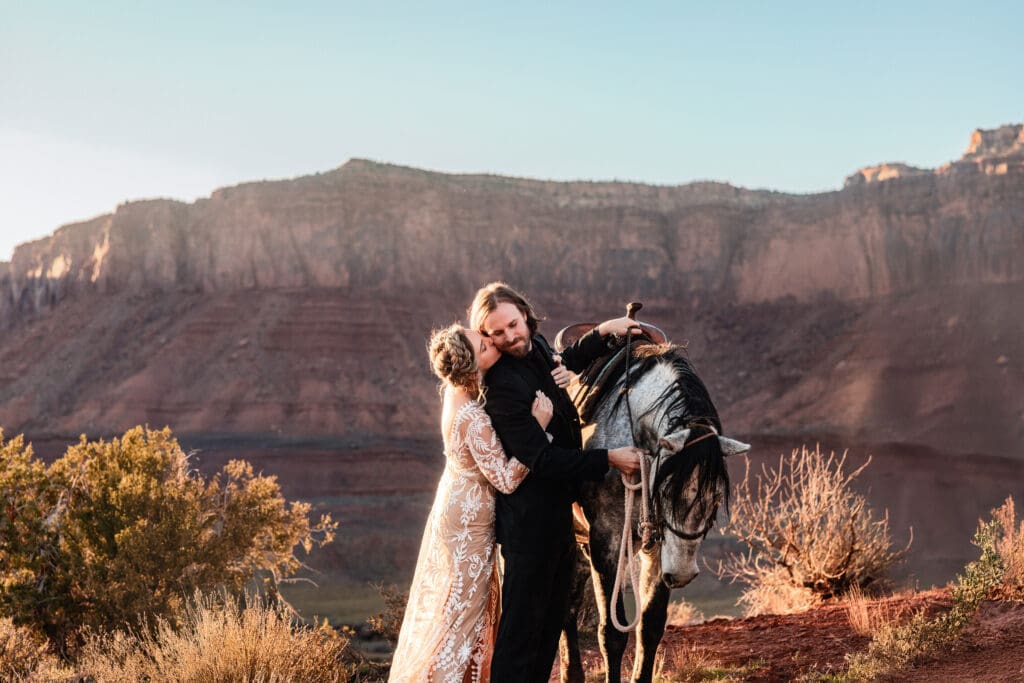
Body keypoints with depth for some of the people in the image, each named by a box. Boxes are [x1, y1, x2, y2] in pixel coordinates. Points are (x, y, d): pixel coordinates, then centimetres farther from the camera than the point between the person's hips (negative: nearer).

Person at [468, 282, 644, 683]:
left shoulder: (536, 347, 0)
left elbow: (563, 365, 27)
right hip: (529, 515, -10)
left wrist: (601, 334, 16)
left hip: (556, 505, 10)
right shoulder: (503, 385, -26)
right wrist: (608, 459, -22)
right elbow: (541, 460, -26)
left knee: (552, 616, 21)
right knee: (524, 617, -1)